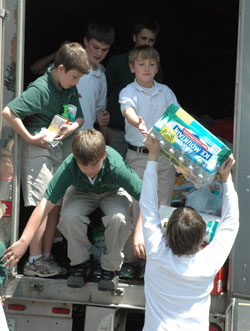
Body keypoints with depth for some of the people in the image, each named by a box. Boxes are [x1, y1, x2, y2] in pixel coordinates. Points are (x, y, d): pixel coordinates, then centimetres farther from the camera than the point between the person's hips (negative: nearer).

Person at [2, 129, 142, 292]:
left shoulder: (117, 167, -40)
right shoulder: (68, 168, -36)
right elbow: (46, 204, -37)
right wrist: (23, 241, -42)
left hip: (113, 192, -1)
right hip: (82, 192, 1)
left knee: (119, 218, -35)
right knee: (69, 216, -32)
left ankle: (110, 267, -7)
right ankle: (80, 262, -4)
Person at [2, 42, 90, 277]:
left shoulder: (70, 89, 8)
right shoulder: (40, 89, -17)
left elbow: (80, 117, 18)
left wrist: (73, 126, -6)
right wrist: (30, 138, -18)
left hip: (61, 149, 8)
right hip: (39, 150, -8)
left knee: (56, 205, 7)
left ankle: (46, 257, 14)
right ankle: (34, 261, -4)